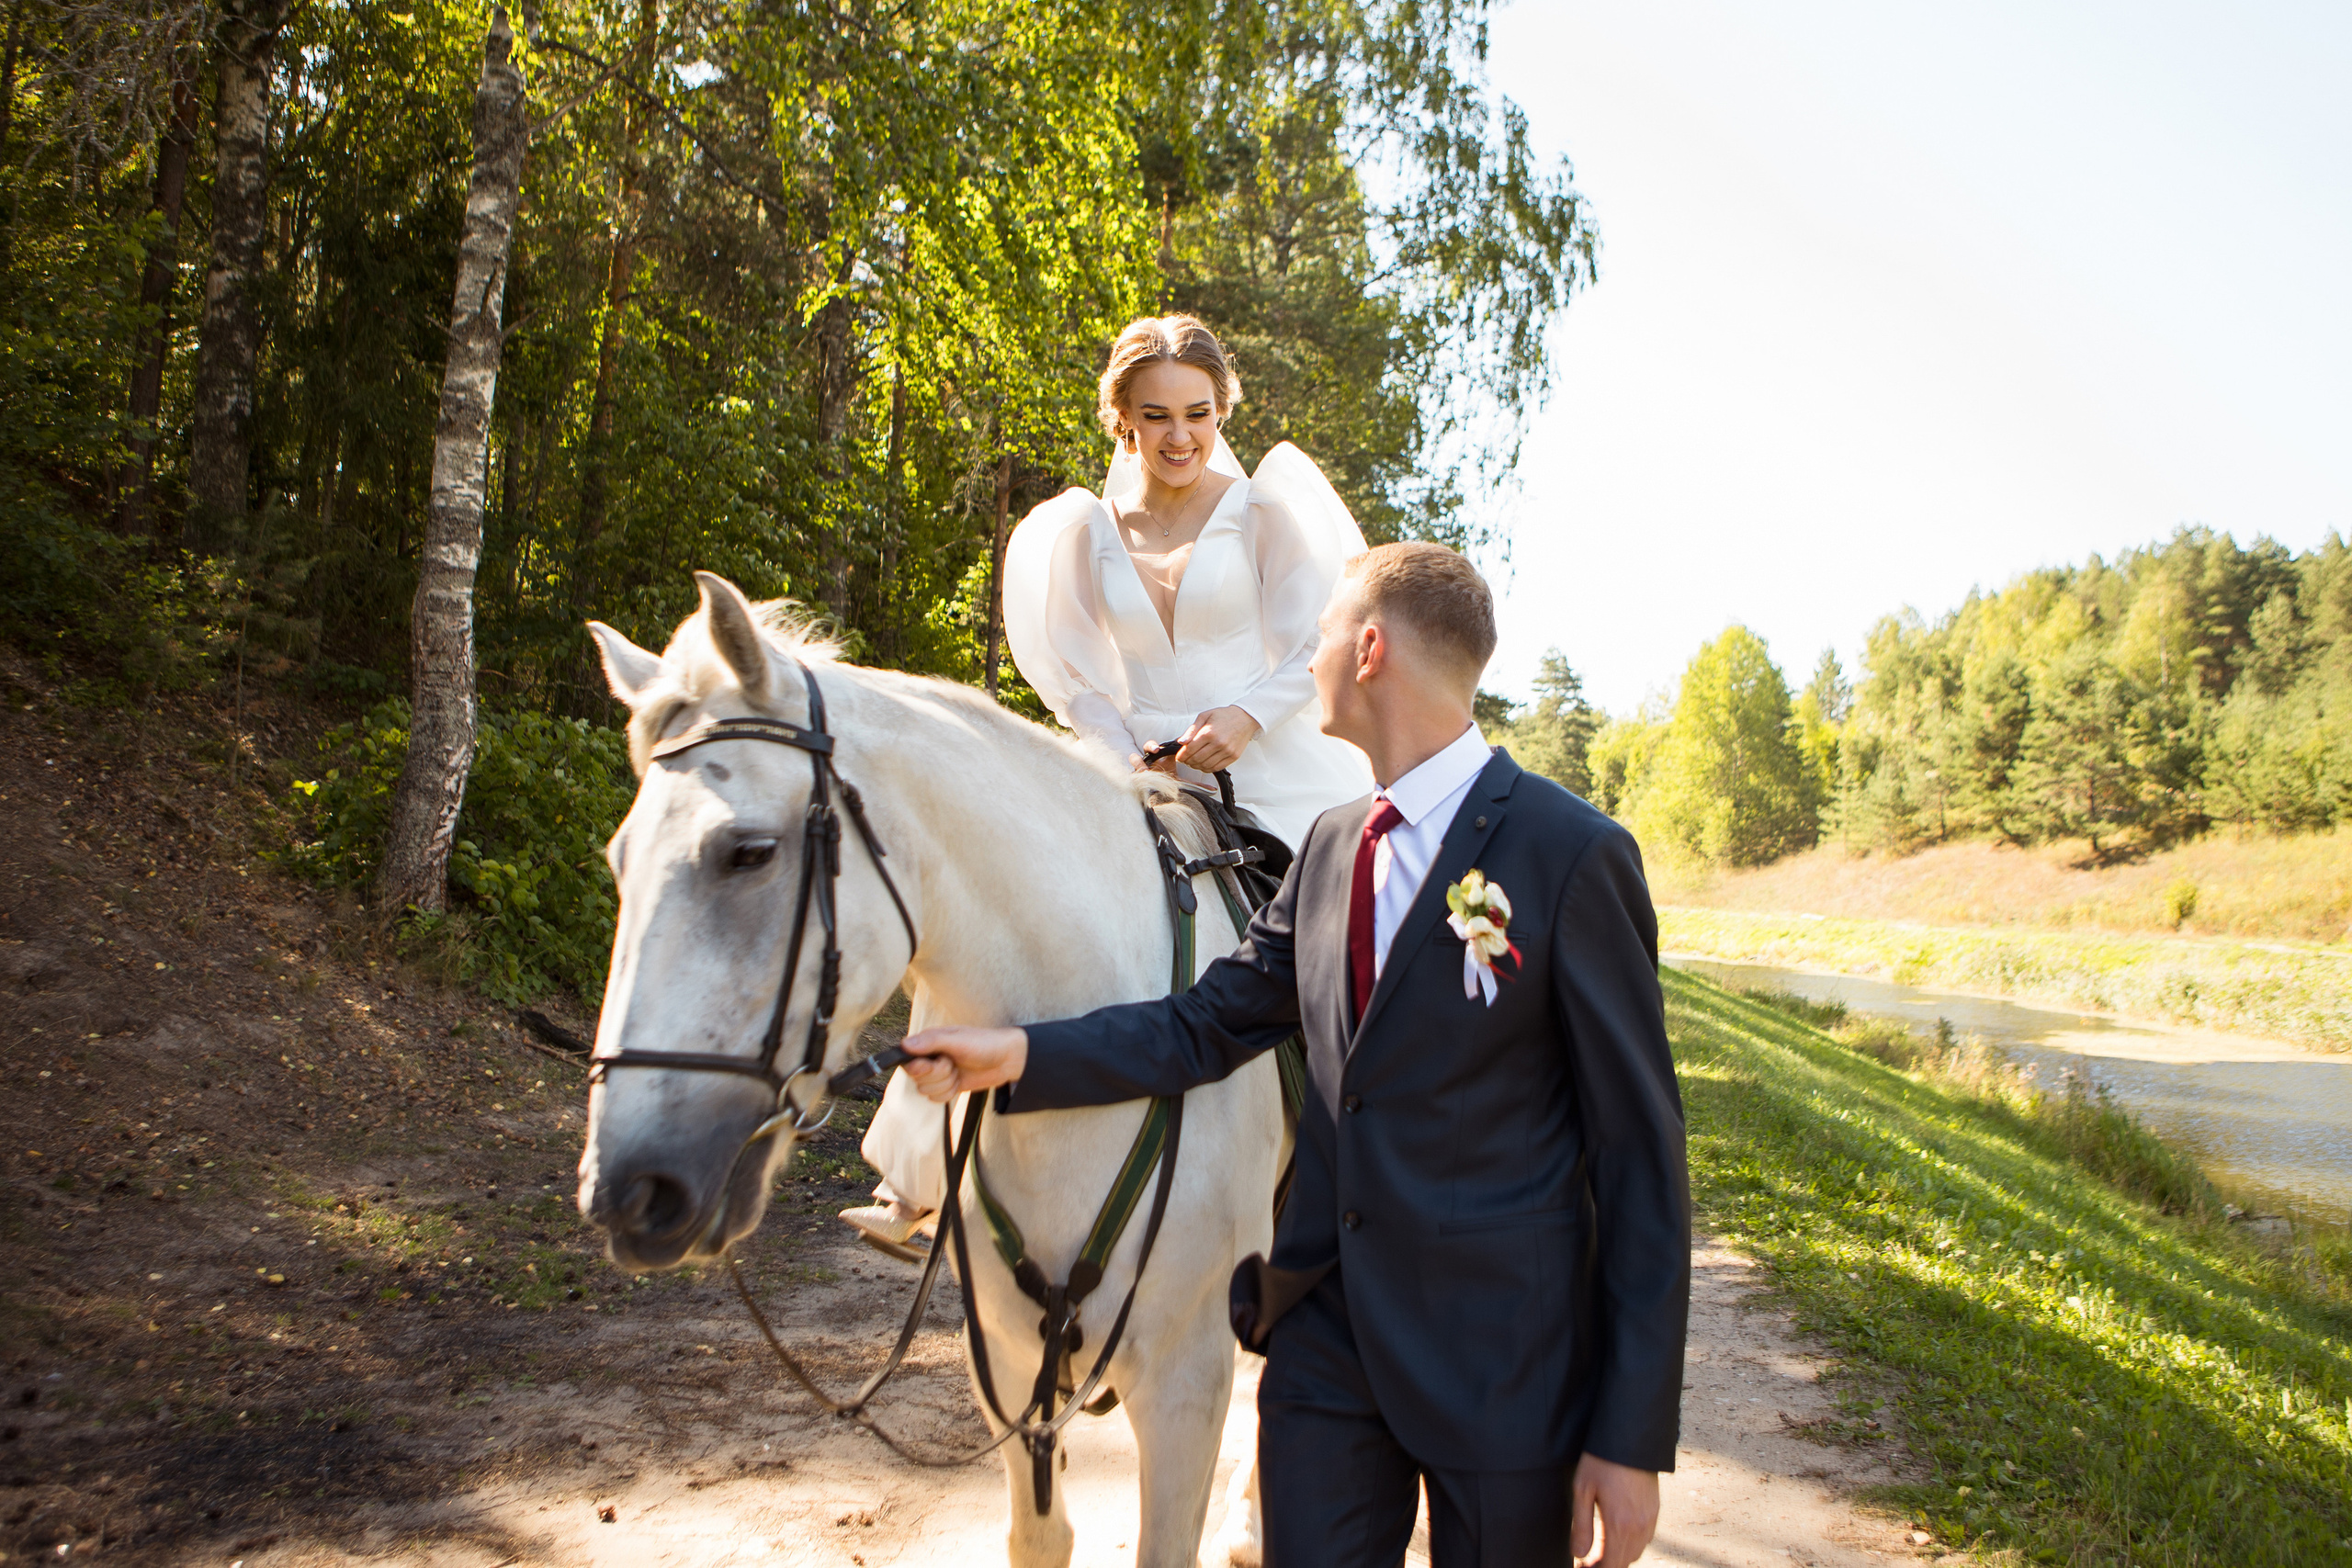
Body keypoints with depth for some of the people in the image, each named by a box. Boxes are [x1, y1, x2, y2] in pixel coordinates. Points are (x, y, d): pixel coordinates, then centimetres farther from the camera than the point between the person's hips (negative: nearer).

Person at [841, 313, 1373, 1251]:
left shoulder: (1261, 510, 1)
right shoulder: (1089, 531, 7)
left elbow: (1318, 647, -2)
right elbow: (1079, 680, 10)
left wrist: (1247, 716, -19)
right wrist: (1129, 763, -6)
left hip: (1275, 779, -2)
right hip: (1142, 783, 2)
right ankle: (919, 1181, 3)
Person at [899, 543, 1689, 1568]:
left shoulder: (1574, 855, -14)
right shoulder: (1328, 847, 7)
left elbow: (1638, 1149, -12)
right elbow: (1210, 1025, 9)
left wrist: (1633, 1436, -12)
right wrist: (1019, 1056, -6)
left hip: (1503, 1357, -5)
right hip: (1322, 1332, 5)